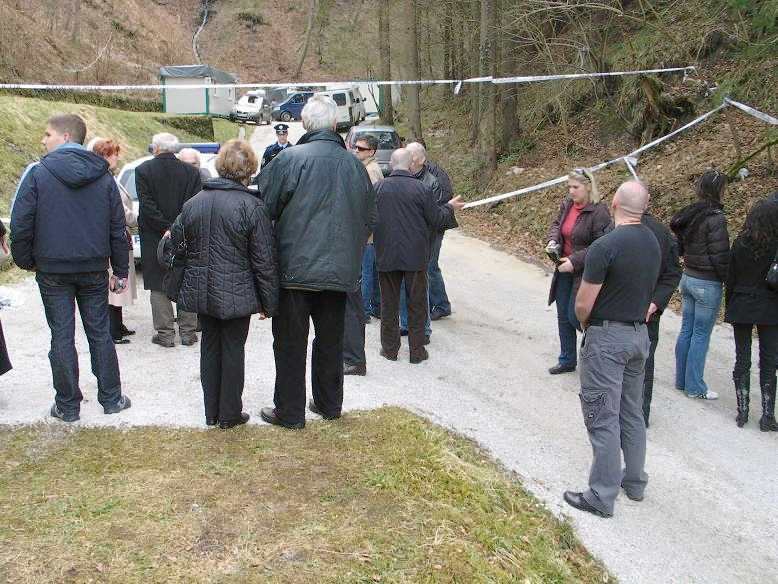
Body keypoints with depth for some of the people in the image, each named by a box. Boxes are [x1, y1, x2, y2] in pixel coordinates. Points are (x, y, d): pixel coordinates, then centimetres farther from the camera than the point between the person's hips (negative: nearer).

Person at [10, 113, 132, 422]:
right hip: (94, 269, 3)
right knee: (99, 333, 11)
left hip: (52, 270, -3)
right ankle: (111, 399, 19)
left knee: (62, 336, 6)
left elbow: (21, 223, -10)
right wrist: (120, 271, 10)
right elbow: (118, 227, 4)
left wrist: (26, 260, 5)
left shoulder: (38, 173, -9)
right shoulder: (103, 175, 2)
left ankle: (68, 405, 15)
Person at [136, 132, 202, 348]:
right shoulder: (191, 171, 2)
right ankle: (188, 331, 15)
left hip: (154, 239, -2)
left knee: (159, 287, 6)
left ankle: (165, 333, 7)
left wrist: (166, 229, -11)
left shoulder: (143, 170, -4)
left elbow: (147, 205, -12)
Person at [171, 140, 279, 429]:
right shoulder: (251, 205, -13)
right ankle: (229, 414, 16)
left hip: (201, 291, 5)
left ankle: (211, 412, 25)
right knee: (233, 349, 7)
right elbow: (264, 260, -11)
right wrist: (268, 301, -4)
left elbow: (178, 245, 10)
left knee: (210, 346, 15)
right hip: (236, 293, -5)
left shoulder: (193, 202, 3)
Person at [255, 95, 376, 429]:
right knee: (330, 340, 17)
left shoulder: (290, 158, -13)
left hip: (296, 267, -4)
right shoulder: (354, 164, 2)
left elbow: (264, 205, -10)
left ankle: (290, 412, 15)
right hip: (339, 269, 4)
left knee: (290, 343, 7)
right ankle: (329, 404, 29)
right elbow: (369, 217, 11)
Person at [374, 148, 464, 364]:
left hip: (386, 256, 2)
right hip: (415, 256, -1)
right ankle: (417, 351, 15)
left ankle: (389, 348, 18)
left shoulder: (379, 188, -6)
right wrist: (450, 207, 14)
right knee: (417, 304, 10)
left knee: (389, 303, 12)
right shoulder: (421, 189, -12)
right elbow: (437, 219, -5)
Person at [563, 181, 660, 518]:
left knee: (603, 418, 0)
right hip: (640, 334, 8)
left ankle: (602, 497, 7)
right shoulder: (653, 244, 4)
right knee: (631, 413, 19)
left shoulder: (604, 246, -20)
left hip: (607, 338, -8)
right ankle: (634, 482, 31)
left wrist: (586, 325, 3)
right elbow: (647, 290, 10)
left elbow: (582, 306, -16)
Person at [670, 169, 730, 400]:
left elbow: (680, 247, 12)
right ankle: (694, 387, 11)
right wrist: (729, 281, -6)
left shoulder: (689, 215, 5)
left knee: (686, 330, 15)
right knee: (701, 335, 2)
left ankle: (681, 380, 25)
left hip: (688, 278, 8)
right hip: (708, 283, -8)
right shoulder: (715, 218, -18)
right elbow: (720, 256, -17)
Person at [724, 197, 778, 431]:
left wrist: (729, 307, 11)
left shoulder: (740, 243, -4)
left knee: (742, 360, 9)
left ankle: (742, 411, 12)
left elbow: (730, 278, 1)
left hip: (741, 307, 2)